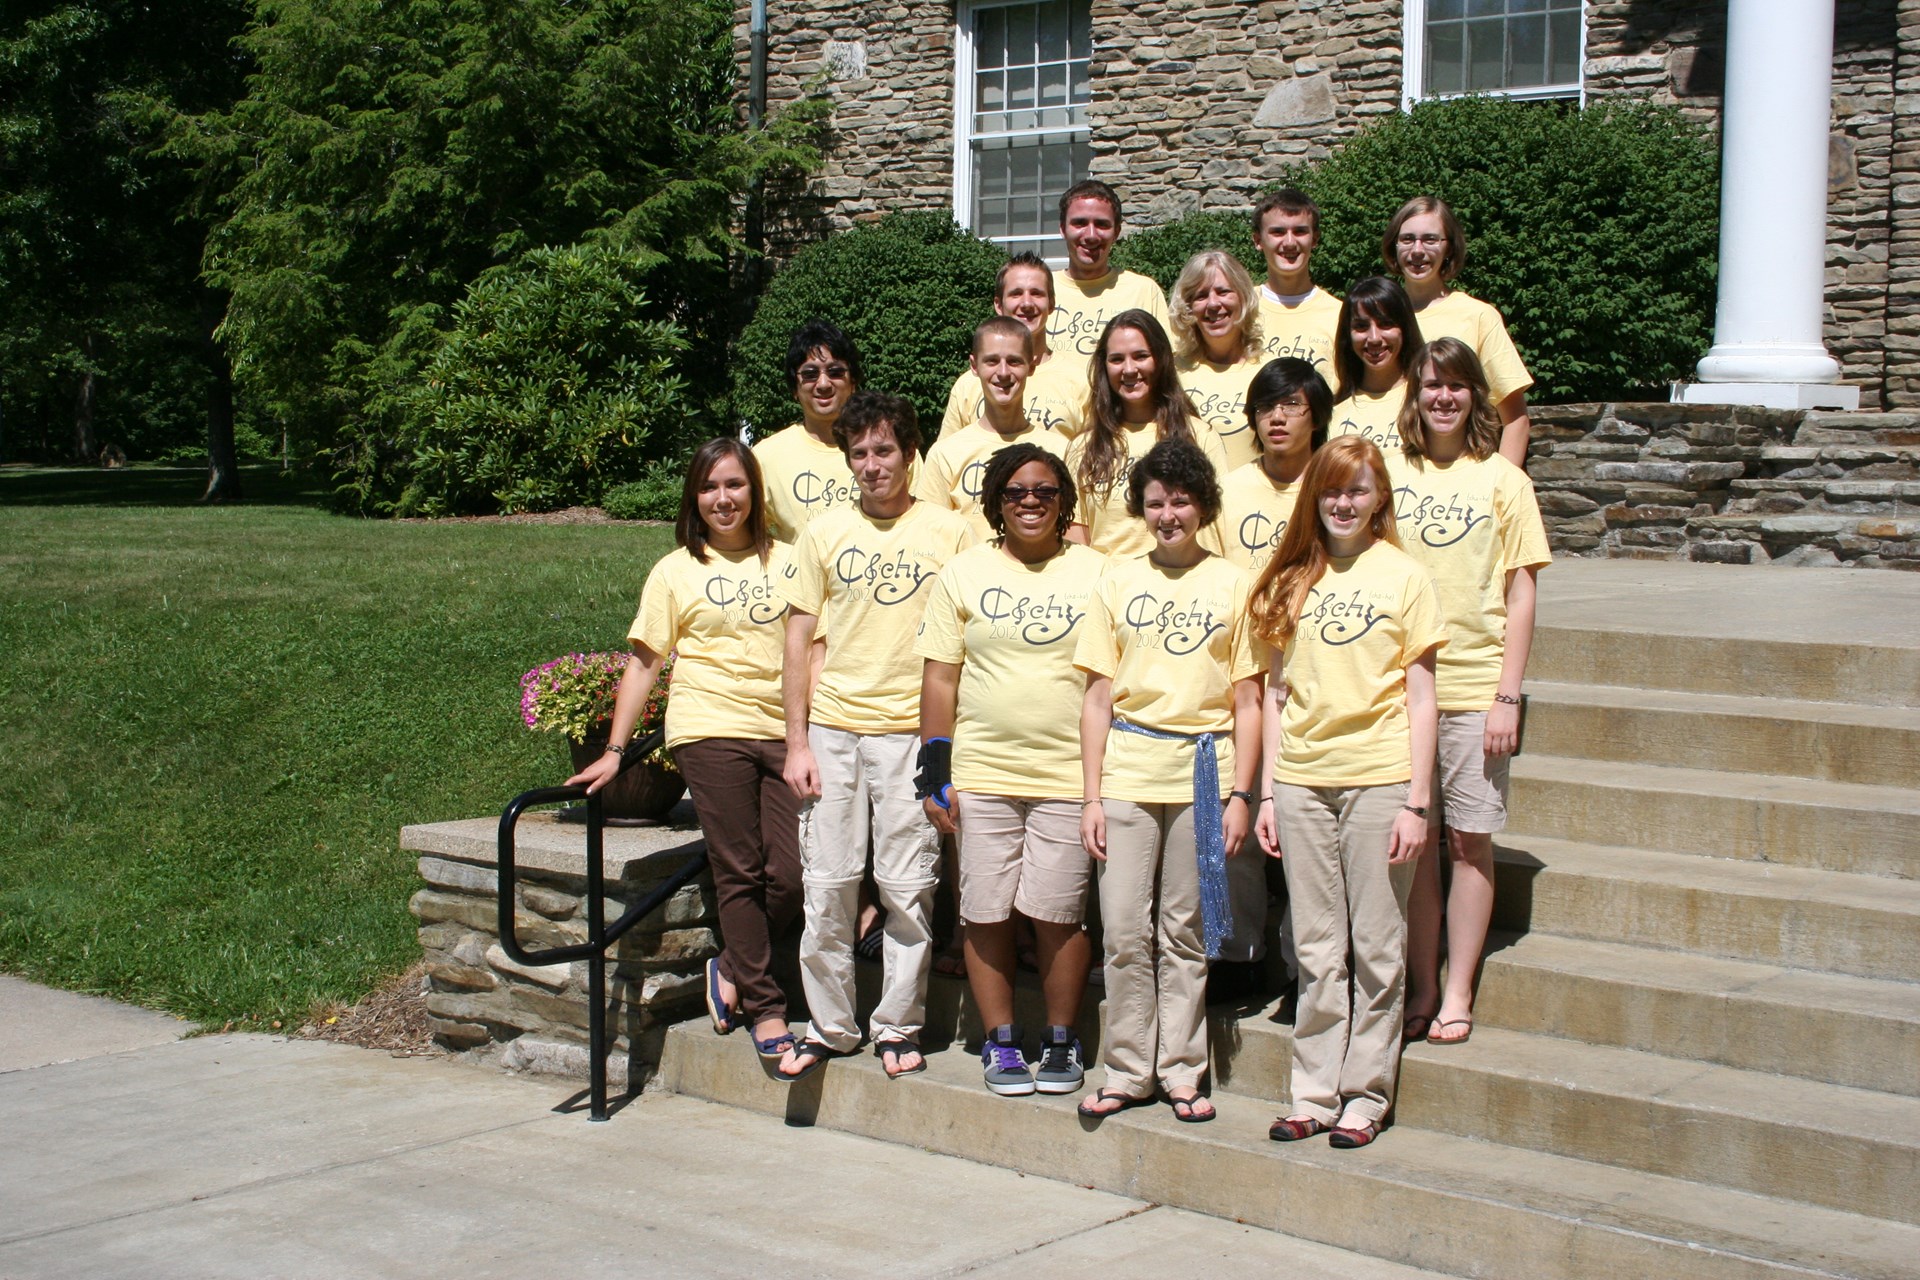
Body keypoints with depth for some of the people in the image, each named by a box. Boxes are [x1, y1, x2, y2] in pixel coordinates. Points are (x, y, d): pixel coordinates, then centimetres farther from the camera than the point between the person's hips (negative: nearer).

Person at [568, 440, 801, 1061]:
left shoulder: (788, 561, 12)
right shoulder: (676, 571, 8)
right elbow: (644, 662, 7)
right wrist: (614, 751, 2)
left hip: (784, 733, 2)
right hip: (711, 732, -2)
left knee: (792, 874, -6)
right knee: (739, 872, -2)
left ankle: (733, 967, 19)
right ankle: (766, 1010, 7)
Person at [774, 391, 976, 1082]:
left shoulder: (950, 533, 2)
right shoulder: (824, 533, 8)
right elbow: (798, 641, 8)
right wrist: (797, 742, 1)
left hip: (912, 732, -2)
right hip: (832, 730, 2)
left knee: (907, 886, 1)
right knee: (827, 884, 4)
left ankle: (899, 1025, 15)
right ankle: (829, 1025, 17)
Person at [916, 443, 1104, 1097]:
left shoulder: (1096, 572, 5)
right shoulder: (964, 573, 6)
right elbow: (940, 679, 6)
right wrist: (935, 772, 1)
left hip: (1069, 775, -1)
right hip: (981, 773, 1)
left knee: (1058, 914, 0)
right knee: (987, 913, 3)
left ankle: (1061, 1042, 16)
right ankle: (1000, 1042, 16)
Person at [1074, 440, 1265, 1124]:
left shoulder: (1231, 584, 4)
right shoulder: (1118, 581, 6)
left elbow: (1247, 701, 5)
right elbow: (1098, 696, 6)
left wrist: (1240, 794, -2)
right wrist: (1091, 796, 1)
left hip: (1203, 772, -1)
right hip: (1127, 774, 1)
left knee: (1185, 934, 6)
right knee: (1125, 932, 1)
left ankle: (1182, 1070, 17)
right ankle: (1129, 1071, 13)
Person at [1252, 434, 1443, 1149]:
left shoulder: (1404, 575, 0)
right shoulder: (1291, 580, 9)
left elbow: (1419, 696, -1)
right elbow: (1277, 693, 12)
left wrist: (1417, 801, -7)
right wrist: (1267, 792, 6)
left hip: (1379, 780, -3)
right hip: (1303, 781, 3)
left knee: (1376, 950, 3)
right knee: (1317, 951, 9)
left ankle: (1366, 1096, 13)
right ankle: (1314, 1094, 16)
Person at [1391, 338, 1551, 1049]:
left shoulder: (1503, 481, 2)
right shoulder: (1388, 476, 7)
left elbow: (1520, 595, 0)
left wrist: (1508, 696, -7)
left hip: (1474, 687, -2)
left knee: (1469, 841, 2)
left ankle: (1457, 995, 11)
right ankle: (1420, 989, 16)